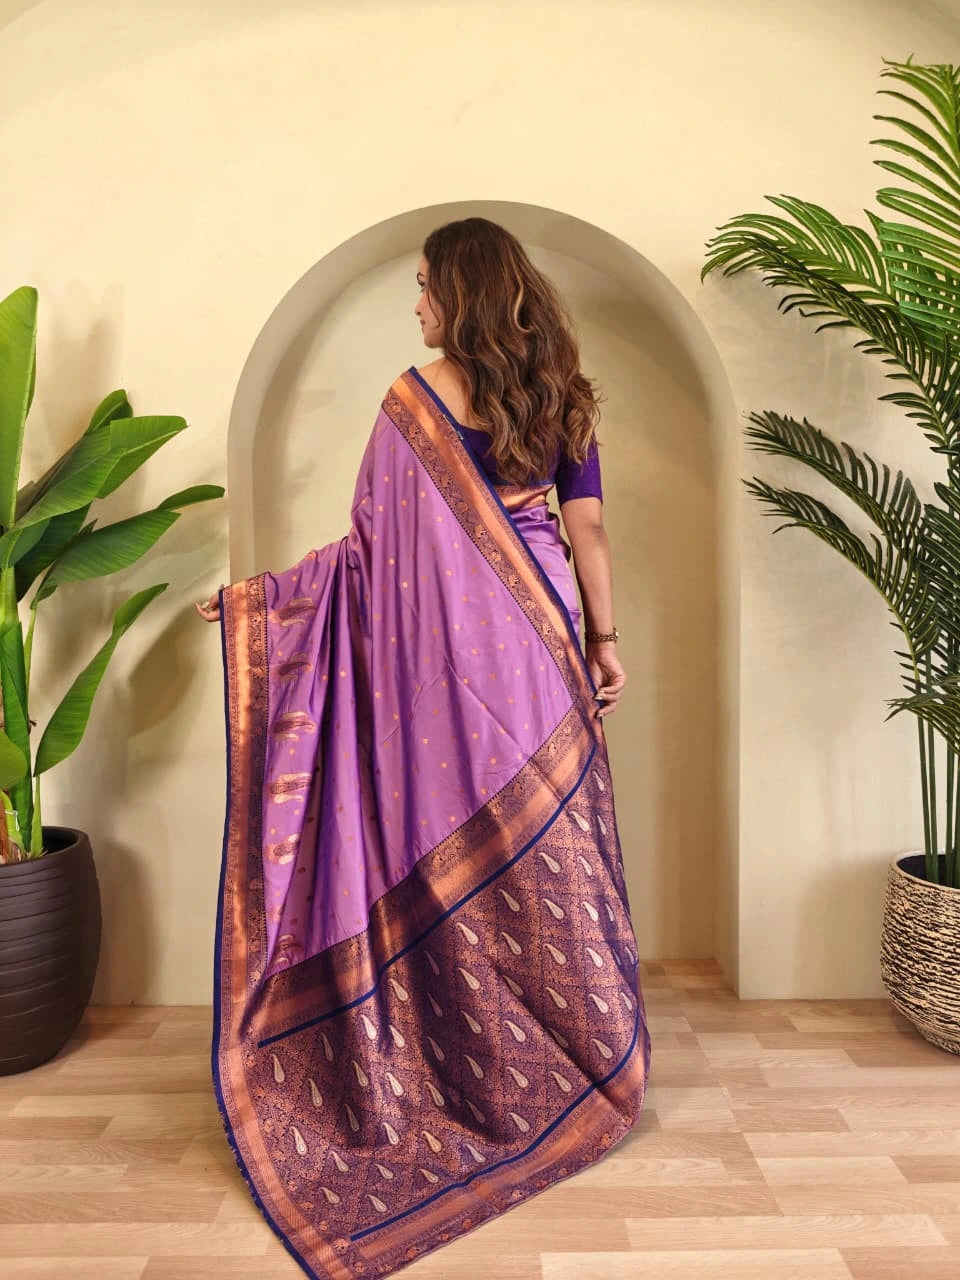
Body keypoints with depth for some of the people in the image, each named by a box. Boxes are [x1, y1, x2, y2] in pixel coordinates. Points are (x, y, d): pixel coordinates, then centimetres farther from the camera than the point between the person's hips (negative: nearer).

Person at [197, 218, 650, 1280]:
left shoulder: (419, 396, -7)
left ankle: (483, 1077, 20)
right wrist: (603, 640, 10)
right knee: (551, 847, 12)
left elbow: (376, 546, -8)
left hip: (449, 647, -4)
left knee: (451, 852, 7)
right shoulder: (563, 395, 6)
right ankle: (586, 1061, 25)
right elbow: (587, 528, 3)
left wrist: (251, 596, 1)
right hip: (538, 637, 4)